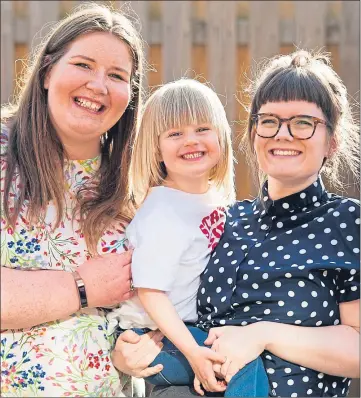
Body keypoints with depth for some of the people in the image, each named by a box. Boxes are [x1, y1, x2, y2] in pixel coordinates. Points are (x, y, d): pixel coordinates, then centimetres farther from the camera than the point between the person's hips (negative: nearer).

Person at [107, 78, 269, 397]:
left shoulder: (216, 197, 4)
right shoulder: (163, 213, -19)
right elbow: (150, 292, -21)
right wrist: (192, 352, -26)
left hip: (194, 325, 8)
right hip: (157, 336, -8)